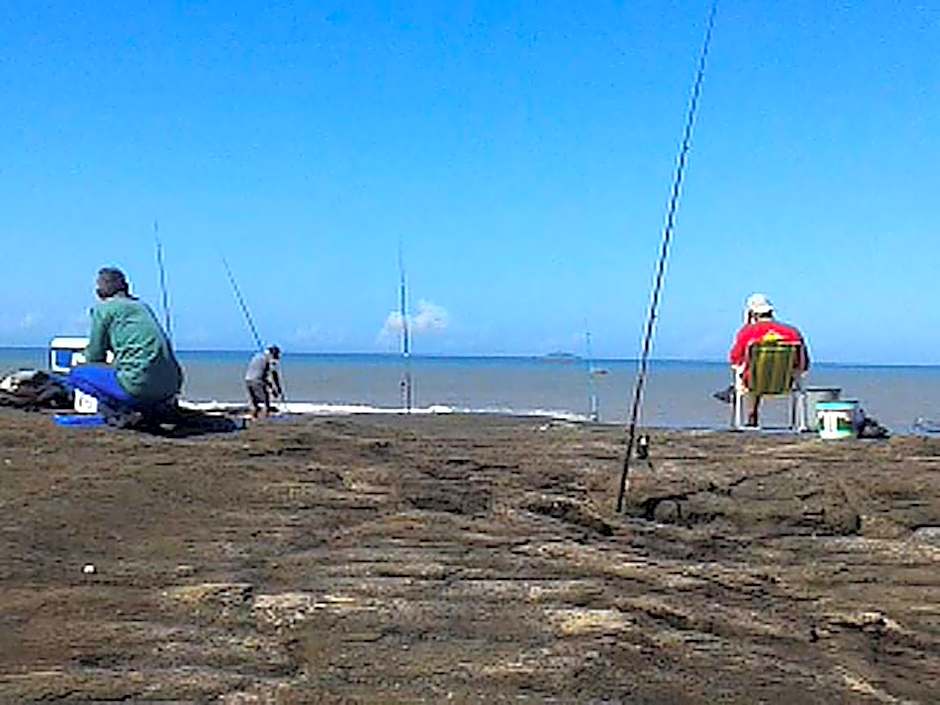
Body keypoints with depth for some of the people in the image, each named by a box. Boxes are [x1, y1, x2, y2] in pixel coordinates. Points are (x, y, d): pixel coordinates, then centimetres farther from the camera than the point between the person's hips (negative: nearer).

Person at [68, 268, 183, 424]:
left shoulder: (103, 308, 4)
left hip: (141, 385, -7)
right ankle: (156, 406, 9)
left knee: (76, 374, 10)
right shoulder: (142, 306, 23)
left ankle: (121, 411, -8)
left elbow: (95, 356, 8)